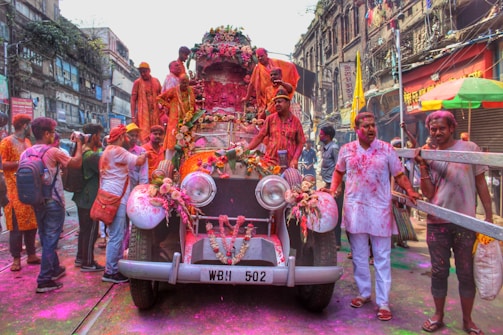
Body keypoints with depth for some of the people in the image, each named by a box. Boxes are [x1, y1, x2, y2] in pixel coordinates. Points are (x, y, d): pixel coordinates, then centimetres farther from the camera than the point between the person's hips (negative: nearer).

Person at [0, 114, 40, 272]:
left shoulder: (27, 142, 14)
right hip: (16, 191, -7)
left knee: (32, 223, 10)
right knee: (17, 225, -2)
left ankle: (31, 254, 20)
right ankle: (16, 258, 8)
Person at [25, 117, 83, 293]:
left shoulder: (26, 153, 2)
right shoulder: (52, 152, -17)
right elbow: (77, 162, -8)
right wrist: (79, 144, 4)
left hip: (37, 202, 7)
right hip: (53, 202, -7)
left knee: (45, 239, 19)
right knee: (50, 240, -1)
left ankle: (54, 269, 35)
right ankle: (44, 280, 3)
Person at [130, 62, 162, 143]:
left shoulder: (156, 81, 10)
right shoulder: (137, 82, 0)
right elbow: (133, 100, -2)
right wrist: (133, 116, -9)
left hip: (155, 113, 4)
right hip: (143, 113, -3)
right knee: (144, 135, -7)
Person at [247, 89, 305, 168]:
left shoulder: (296, 121, 5)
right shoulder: (270, 119, 6)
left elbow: (300, 143, 5)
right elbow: (259, 137, 5)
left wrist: (295, 160, -8)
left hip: (288, 165, 0)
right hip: (270, 162, 0)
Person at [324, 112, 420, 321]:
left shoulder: (386, 150, -2)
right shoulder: (347, 150, 4)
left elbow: (399, 175, 1)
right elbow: (339, 171, 17)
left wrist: (410, 191, -15)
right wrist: (333, 189, 3)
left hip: (380, 209, -2)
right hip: (355, 208, 2)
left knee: (382, 258, 4)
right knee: (359, 256, 14)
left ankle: (383, 302, 14)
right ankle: (364, 293, 32)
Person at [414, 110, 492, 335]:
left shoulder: (470, 149, 1)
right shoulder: (429, 156, 4)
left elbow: (480, 183, 4)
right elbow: (428, 193, -2)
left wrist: (489, 215, 1)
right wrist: (422, 166, -11)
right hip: (437, 223, 1)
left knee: (466, 273, 8)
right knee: (439, 272, 10)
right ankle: (438, 316, 26)